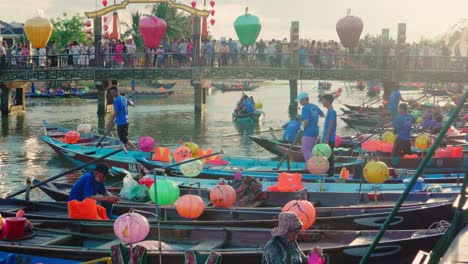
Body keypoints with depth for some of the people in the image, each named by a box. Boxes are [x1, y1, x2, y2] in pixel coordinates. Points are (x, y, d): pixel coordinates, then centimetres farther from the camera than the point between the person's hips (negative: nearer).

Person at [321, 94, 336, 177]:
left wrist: (326, 140, -20)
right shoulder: (329, 111, 14)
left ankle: (330, 173, 0)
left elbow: (330, 127, -18)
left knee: (329, 157, -4)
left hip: (329, 140, -9)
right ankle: (328, 172, 18)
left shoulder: (332, 112, -15)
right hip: (326, 139, 9)